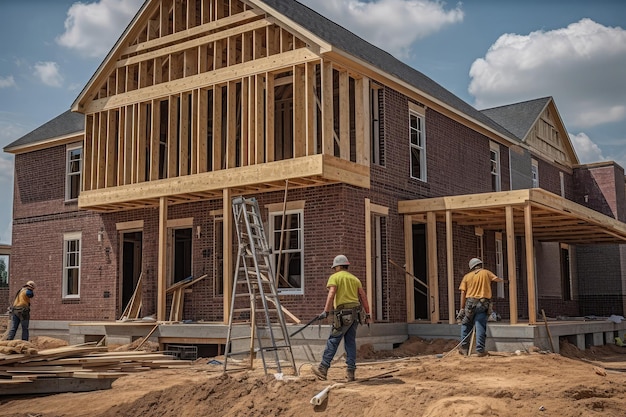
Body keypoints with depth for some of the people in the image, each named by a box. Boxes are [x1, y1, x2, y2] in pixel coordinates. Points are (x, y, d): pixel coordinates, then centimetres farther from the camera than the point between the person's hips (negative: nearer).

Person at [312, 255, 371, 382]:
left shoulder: (334, 277, 1)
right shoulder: (355, 279, 19)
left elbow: (331, 295, -14)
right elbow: (363, 297, 15)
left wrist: (326, 312, -18)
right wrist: (367, 315, 16)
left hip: (343, 313, -6)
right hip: (356, 313, 6)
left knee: (333, 341, -1)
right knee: (351, 342, 9)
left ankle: (323, 369, 2)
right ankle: (350, 372, 7)